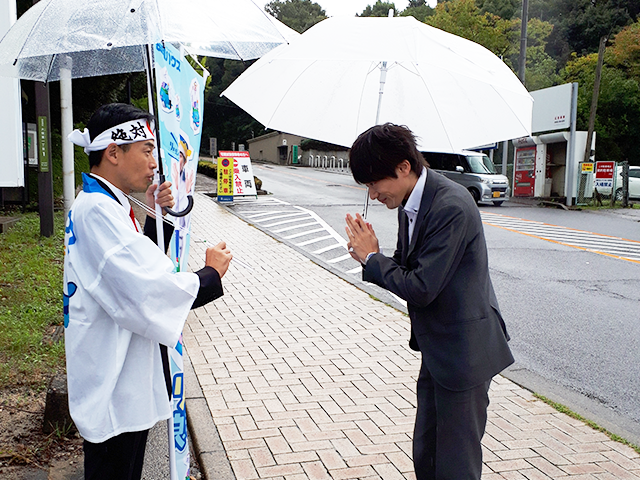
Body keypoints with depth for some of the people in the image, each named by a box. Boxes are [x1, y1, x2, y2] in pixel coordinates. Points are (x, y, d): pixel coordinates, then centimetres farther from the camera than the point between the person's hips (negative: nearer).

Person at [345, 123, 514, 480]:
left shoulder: (451, 206, -24)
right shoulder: (409, 204, 6)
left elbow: (421, 288, -25)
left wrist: (372, 257, -12)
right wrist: (372, 257, -9)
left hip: (464, 351, -9)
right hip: (437, 350, 9)